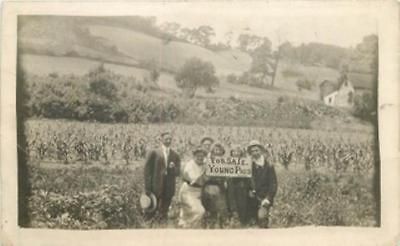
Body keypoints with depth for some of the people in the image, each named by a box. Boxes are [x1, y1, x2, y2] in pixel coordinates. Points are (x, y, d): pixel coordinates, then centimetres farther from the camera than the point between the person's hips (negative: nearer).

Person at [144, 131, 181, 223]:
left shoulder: (175, 155, 9)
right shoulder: (154, 153, -1)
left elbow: (177, 173, 8)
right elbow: (147, 170, -2)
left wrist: (173, 168, -15)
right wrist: (147, 188, -7)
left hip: (169, 188, 3)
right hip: (156, 187, -3)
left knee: (164, 211, 9)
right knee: (151, 211, 2)